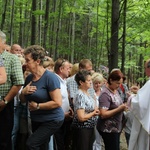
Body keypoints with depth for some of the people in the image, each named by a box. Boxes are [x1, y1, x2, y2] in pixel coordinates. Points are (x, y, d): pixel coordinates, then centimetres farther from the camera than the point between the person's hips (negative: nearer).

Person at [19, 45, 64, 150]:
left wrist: (37, 106, -19)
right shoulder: (29, 78, 3)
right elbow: (23, 100, 14)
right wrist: (23, 92, -8)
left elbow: (58, 102, -24)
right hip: (36, 120, 8)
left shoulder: (49, 77, -20)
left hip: (52, 120, -8)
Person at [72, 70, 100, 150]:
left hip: (90, 128, 9)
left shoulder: (87, 93, 5)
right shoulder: (80, 95, -21)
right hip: (82, 129, -9)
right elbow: (81, 117, -26)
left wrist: (95, 110, 1)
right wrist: (93, 113, -11)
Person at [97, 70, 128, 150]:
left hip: (116, 127, 9)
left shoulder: (115, 91, 8)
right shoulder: (105, 94, -18)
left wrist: (123, 107, 2)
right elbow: (103, 114, -23)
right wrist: (119, 109, -23)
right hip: (108, 129, -9)